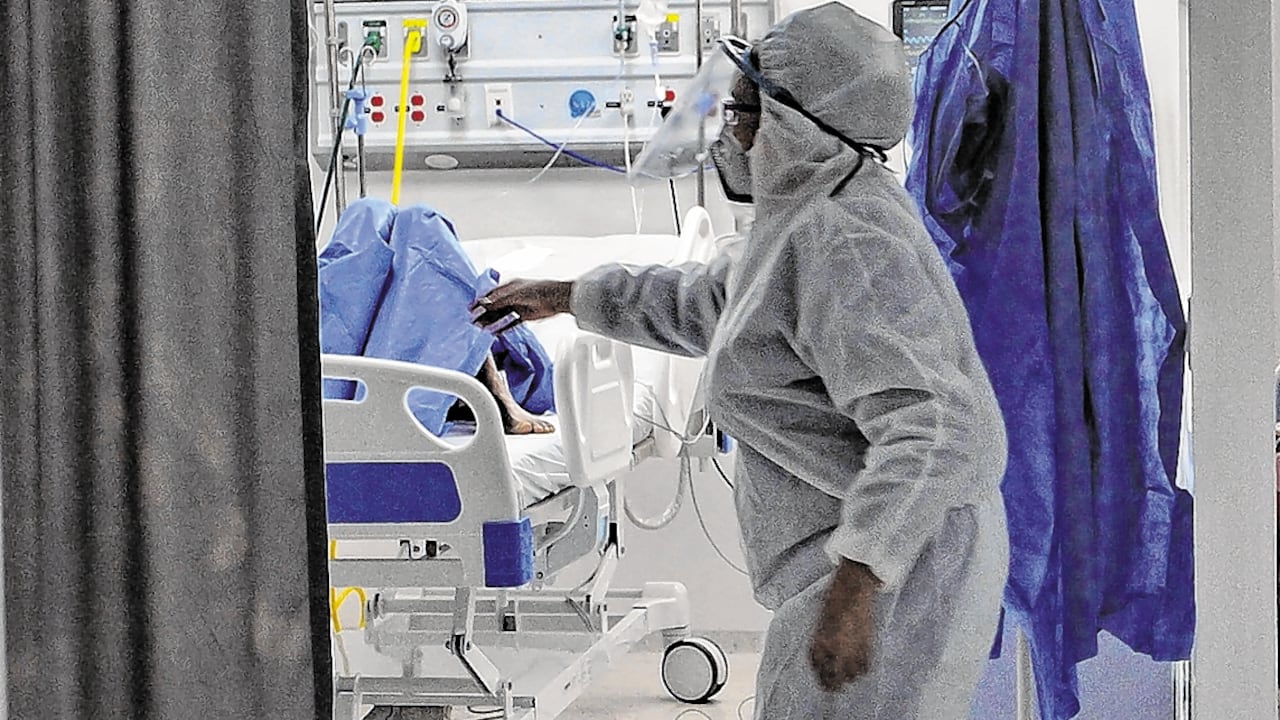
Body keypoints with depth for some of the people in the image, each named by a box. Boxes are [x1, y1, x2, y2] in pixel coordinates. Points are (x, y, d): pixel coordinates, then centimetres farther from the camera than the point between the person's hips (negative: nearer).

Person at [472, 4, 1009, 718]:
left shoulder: (846, 247, -21)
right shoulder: (818, 218, 13)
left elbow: (931, 429, -31)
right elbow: (707, 305, 31)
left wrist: (853, 584, -38)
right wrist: (565, 296, 37)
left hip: (892, 570, -11)